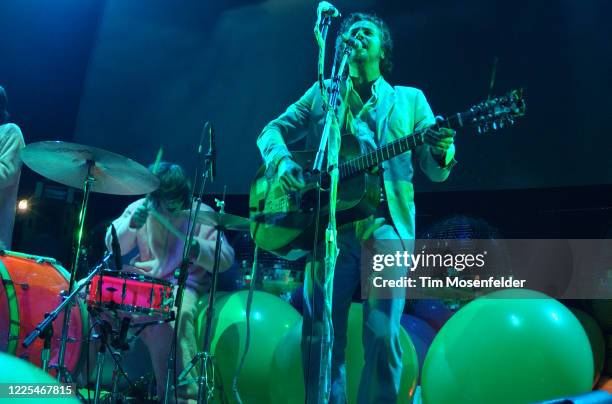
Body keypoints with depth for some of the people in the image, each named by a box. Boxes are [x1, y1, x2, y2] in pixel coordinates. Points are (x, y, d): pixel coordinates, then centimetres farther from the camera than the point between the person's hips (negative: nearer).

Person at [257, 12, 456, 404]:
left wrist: (442, 151, -14)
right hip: (328, 226, 1)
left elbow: (435, 170, 11)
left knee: (383, 335, -8)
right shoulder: (322, 93, 18)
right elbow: (272, 131, 15)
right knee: (320, 335, -1)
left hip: (386, 225, 0)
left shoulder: (410, 99, 17)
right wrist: (283, 161, -7)